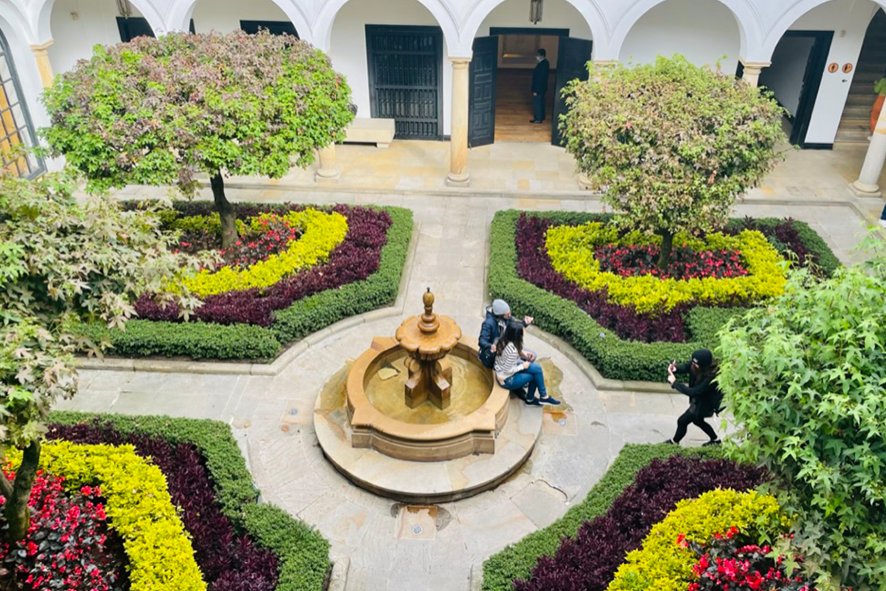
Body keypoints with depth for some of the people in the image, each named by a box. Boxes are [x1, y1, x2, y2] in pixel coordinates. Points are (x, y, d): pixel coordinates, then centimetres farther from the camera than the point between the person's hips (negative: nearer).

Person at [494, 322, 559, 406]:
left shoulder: (503, 340, -8)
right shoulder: (512, 350, -32)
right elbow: (508, 370, -25)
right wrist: (522, 366, -11)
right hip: (507, 381, -8)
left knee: (536, 368, 5)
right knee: (536, 373, 1)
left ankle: (530, 399, 17)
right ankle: (544, 397, 22)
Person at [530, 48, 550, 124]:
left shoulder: (542, 65, -26)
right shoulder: (545, 62, 5)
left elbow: (539, 79, -25)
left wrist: (535, 90, -21)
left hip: (539, 88, -10)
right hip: (542, 87, 10)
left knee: (537, 103, 2)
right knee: (540, 102, 21)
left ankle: (538, 119, 12)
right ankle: (541, 116, 33)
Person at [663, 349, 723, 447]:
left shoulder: (711, 377, -39)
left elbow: (693, 392, -35)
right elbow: (685, 366, -9)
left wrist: (674, 382, -31)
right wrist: (675, 368, -33)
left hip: (706, 403, -8)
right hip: (699, 399, 8)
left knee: (682, 421, 4)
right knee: (697, 420, 27)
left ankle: (674, 442, 29)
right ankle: (715, 440, 47)